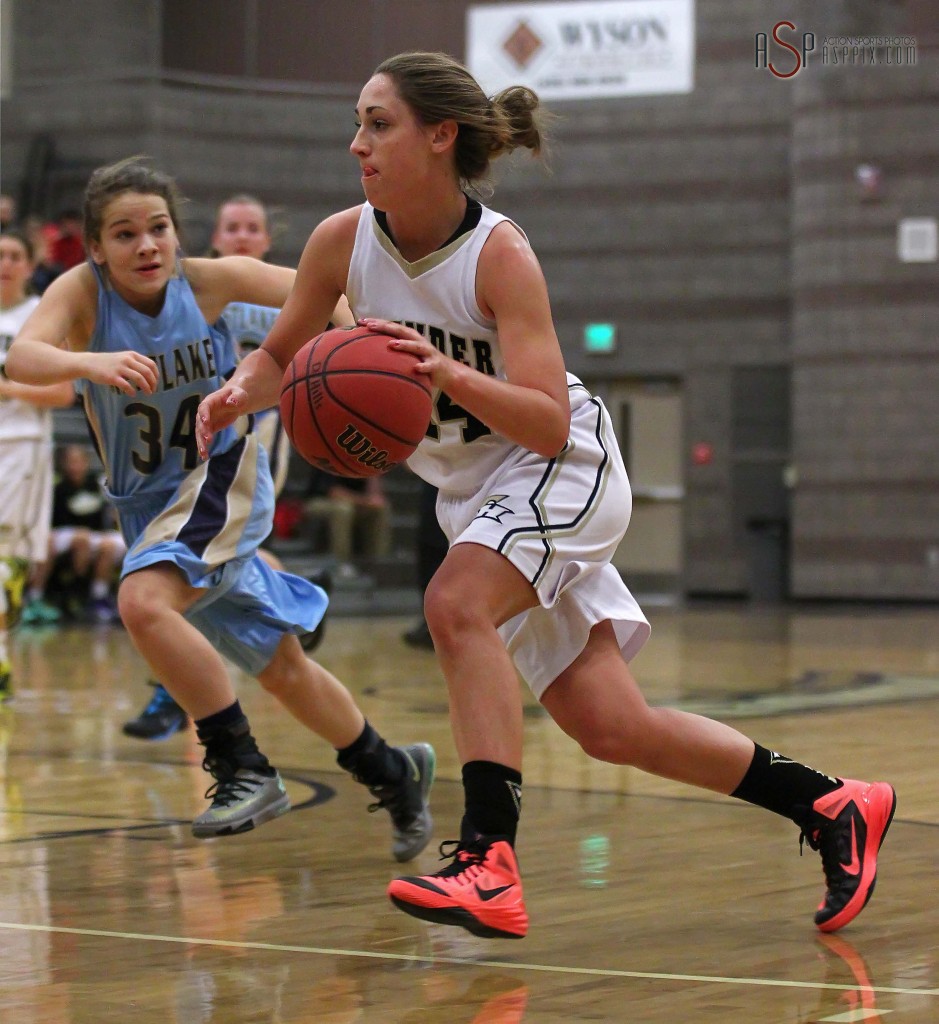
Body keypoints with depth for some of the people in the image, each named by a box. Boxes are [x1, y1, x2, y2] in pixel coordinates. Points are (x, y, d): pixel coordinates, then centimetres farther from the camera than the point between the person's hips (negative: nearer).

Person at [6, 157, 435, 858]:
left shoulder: (210, 280, -17)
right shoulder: (82, 293, -17)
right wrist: (90, 362, -56)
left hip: (223, 478, -4)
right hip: (151, 503, 4)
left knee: (142, 601, -30)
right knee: (282, 668, 15)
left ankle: (244, 769, -21)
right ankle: (393, 774, 35)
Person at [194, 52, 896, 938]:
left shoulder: (501, 255, -24)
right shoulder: (342, 242, -9)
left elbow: (549, 423, -29)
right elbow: (280, 357, 6)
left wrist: (449, 374, -43)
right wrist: (240, 393, -16)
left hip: (565, 469, -6)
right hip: (474, 490, 6)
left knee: (456, 603, -34)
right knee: (609, 728, 4)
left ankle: (489, 864, -35)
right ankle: (829, 806, 19)